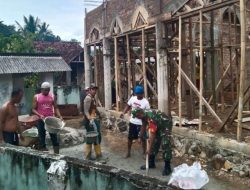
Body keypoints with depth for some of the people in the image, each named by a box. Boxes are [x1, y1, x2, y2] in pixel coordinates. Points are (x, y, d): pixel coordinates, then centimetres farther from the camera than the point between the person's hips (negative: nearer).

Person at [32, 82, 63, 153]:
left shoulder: (52, 96, 6)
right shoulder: (36, 97, 0)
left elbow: (55, 108, 9)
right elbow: (33, 109, -1)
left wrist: (59, 116, -5)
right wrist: (40, 115, -18)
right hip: (41, 120, -2)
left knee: (54, 136, 6)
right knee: (42, 137, 5)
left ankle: (57, 153, 15)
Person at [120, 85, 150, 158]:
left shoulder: (145, 102, -15)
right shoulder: (132, 98, -3)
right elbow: (128, 106, 9)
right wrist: (123, 113, -5)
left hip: (141, 123, -4)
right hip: (132, 122, 4)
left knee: (142, 138, 7)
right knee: (130, 137, 13)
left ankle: (144, 152, 24)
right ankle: (128, 152, 29)